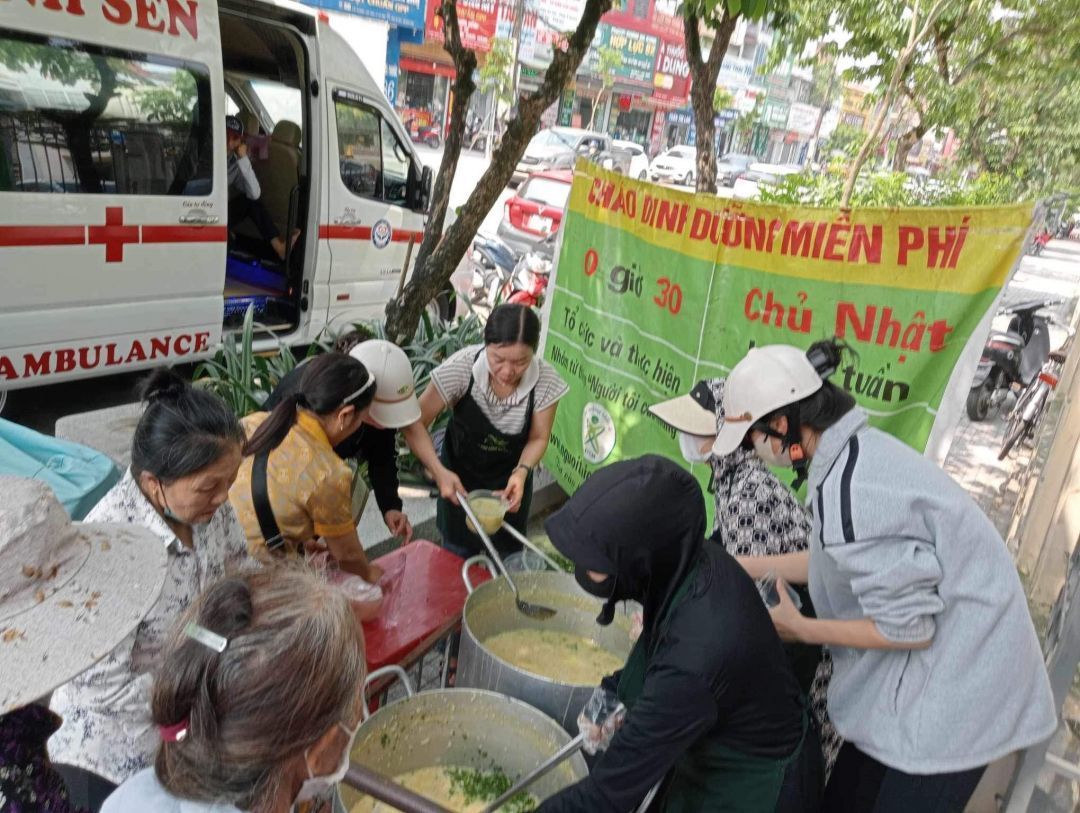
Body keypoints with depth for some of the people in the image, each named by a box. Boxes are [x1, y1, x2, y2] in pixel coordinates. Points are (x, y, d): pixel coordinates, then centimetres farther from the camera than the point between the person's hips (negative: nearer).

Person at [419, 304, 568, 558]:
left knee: (505, 554, 20)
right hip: (460, 474, -1)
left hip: (510, 478, 1)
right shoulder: (461, 367, -32)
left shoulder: (546, 381, -27)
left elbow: (538, 438, -11)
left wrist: (522, 472, -29)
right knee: (458, 556, 19)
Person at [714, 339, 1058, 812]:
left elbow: (908, 627, -25)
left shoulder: (848, 493, -31)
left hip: (951, 690, -9)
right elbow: (832, 559, 10)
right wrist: (741, 565, 14)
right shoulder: (857, 448, -1)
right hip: (940, 668, 9)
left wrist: (799, 628, -12)